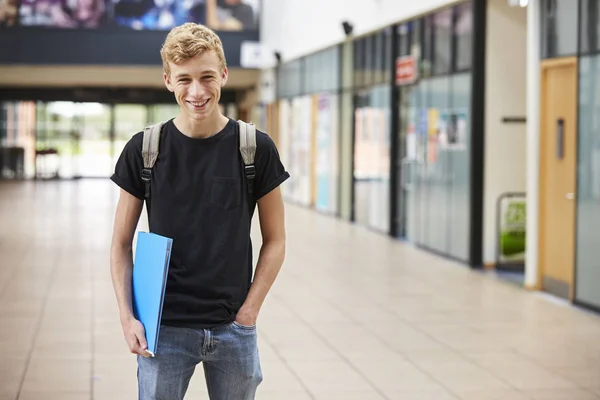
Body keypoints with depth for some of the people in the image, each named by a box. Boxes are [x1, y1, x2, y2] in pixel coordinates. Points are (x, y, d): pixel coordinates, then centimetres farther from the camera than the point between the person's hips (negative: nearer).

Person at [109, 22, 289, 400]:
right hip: (164, 327, 0)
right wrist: (127, 317, -6)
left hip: (234, 328, 1)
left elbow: (275, 240, 4)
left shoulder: (255, 148, -3)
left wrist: (249, 309, -4)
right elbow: (122, 243, 4)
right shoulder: (144, 149, -3)